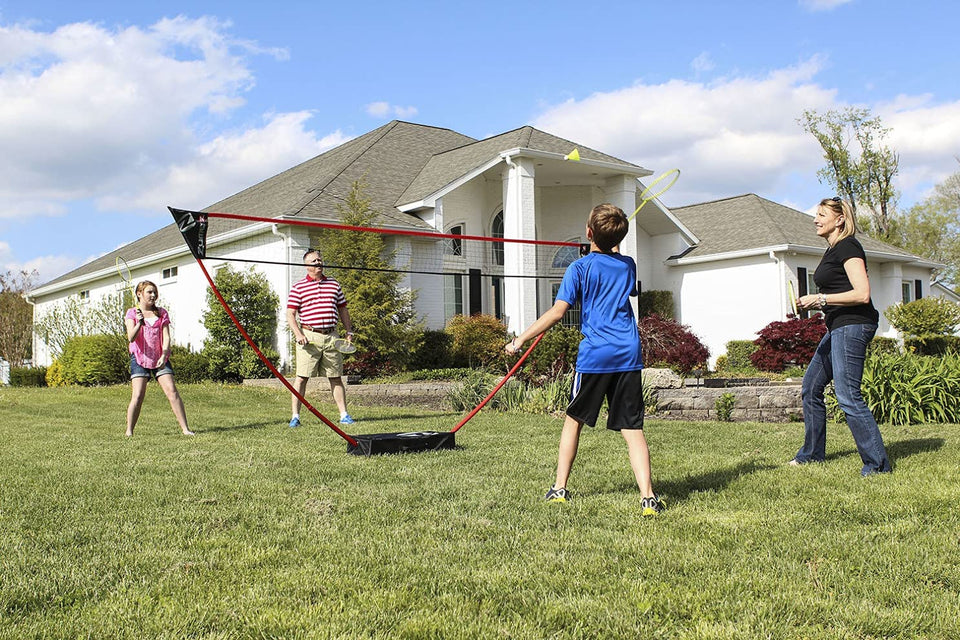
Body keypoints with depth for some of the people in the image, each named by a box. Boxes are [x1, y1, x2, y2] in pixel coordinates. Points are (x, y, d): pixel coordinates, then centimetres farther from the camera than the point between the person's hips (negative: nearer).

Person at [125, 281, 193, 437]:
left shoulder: (162, 313, 10)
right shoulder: (132, 313, 3)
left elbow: (166, 337, 1)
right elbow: (131, 338, -11)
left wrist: (164, 356, -14)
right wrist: (139, 323, -29)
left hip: (160, 358, 2)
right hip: (139, 358, -2)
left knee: (172, 391, -10)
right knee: (138, 395, -12)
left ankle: (185, 429, -9)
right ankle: (129, 431, 0)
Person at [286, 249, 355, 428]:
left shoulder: (334, 284, 15)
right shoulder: (298, 287, 3)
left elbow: (343, 310, 21)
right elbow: (290, 314, 0)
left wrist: (349, 331, 13)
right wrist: (298, 334, -12)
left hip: (331, 336, 3)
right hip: (309, 337, -3)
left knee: (336, 378, 7)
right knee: (302, 377, -4)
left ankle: (344, 415, 11)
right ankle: (295, 416, 2)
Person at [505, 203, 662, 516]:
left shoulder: (580, 268, -2)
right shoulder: (628, 265, 12)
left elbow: (557, 312, -9)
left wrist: (521, 338, -3)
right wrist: (613, 248, 47)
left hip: (594, 354, -3)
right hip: (629, 354, 3)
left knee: (573, 419, 15)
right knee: (632, 428, 1)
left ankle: (560, 488, 20)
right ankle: (647, 497, -11)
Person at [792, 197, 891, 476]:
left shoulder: (848, 247, -11)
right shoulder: (832, 250, 19)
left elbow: (862, 294, -20)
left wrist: (820, 299, -18)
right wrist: (816, 304, 11)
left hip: (852, 326, -11)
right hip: (838, 328, 11)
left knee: (847, 395, -15)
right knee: (810, 389, 14)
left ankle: (877, 463, -10)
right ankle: (812, 453, 25)